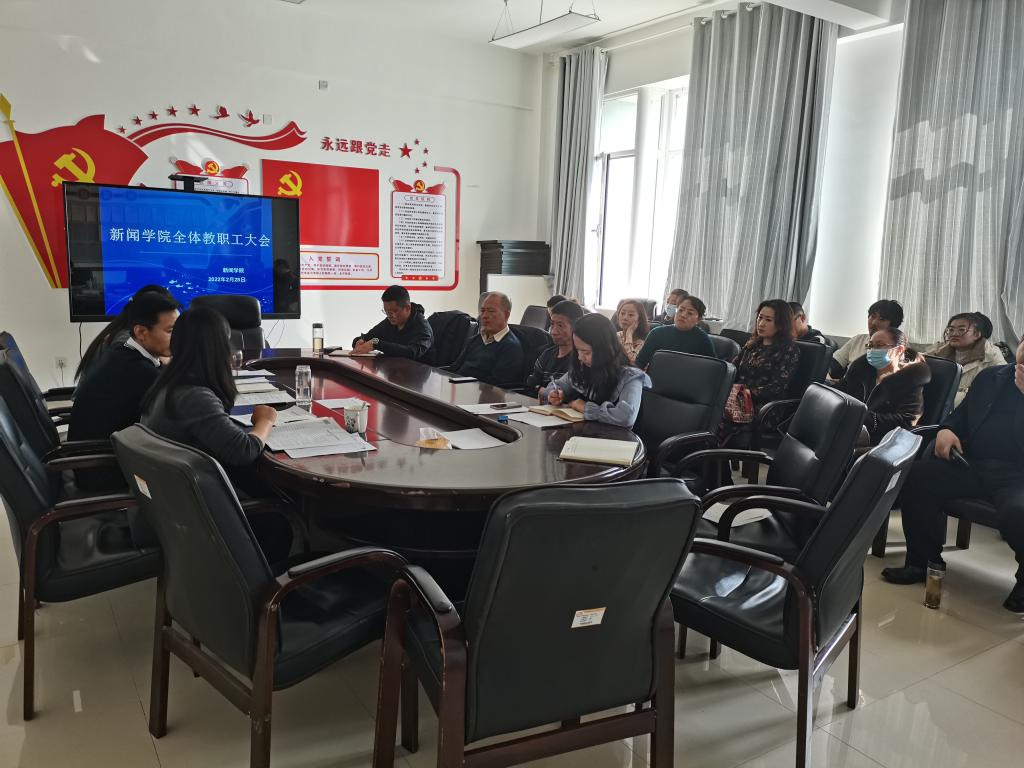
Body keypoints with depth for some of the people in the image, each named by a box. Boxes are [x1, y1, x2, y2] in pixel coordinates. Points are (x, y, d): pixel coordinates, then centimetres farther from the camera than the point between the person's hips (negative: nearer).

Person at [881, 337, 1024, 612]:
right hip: (972, 465, 5)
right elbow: (962, 415, 28)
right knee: (915, 476, -19)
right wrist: (946, 430, 5)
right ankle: (923, 561, -6)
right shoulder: (991, 377, 22)